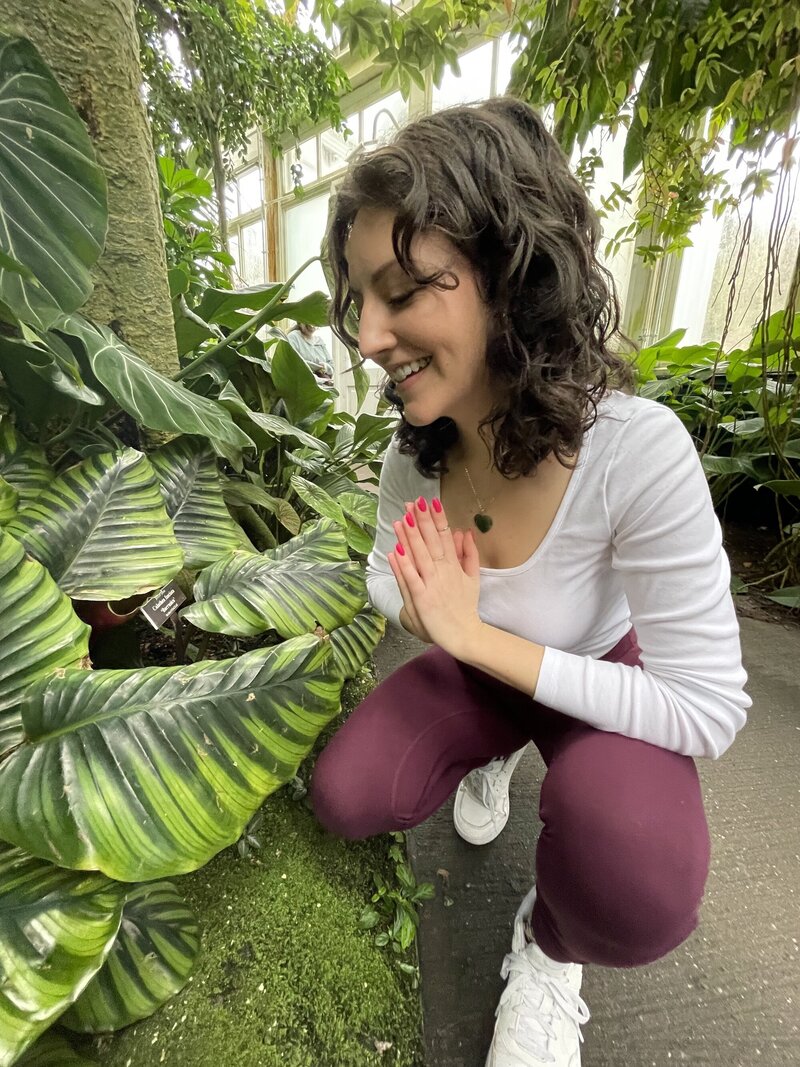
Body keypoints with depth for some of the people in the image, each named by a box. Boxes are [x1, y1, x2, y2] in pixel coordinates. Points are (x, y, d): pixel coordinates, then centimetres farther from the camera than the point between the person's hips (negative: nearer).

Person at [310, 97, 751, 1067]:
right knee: (344, 798, -12)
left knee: (637, 894, -31)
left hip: (601, 679, -3)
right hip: (478, 667, 4)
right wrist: (425, 608, -24)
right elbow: (386, 580, 1)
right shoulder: (415, 451, -16)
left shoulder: (636, 451, -33)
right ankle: (493, 757, 21)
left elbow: (709, 708, -26)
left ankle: (549, 950, 10)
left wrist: (476, 635, -31)